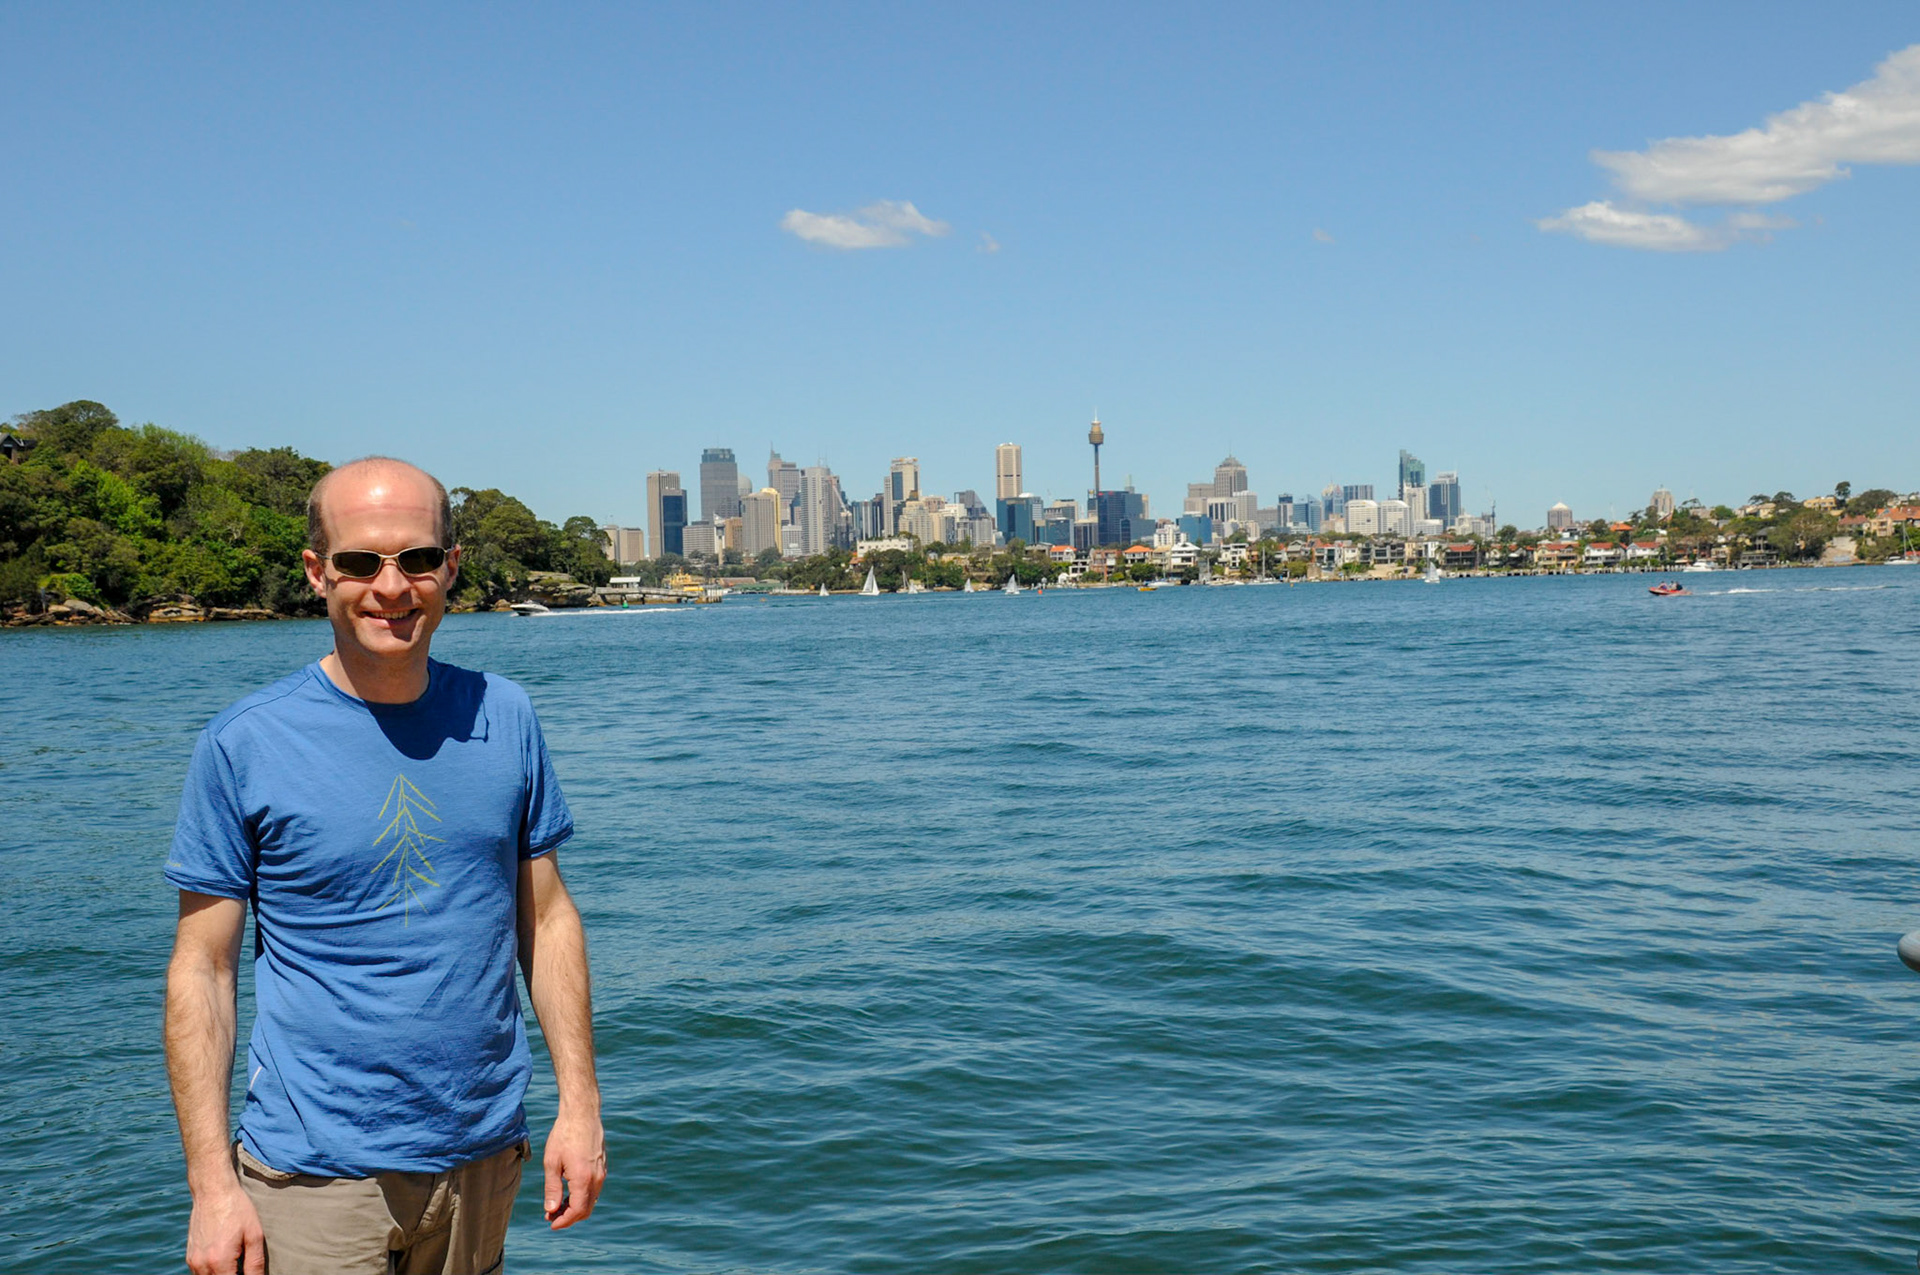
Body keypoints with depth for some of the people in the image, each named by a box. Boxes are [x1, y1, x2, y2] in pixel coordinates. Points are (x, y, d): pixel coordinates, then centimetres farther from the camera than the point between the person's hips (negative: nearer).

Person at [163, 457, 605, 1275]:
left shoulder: (504, 718, 1)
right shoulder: (242, 745, -7)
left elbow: (546, 917, 5)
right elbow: (202, 970, -6)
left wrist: (580, 1103, 1)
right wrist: (211, 1184, -10)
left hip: (483, 1157, 3)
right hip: (316, 1173, -3)